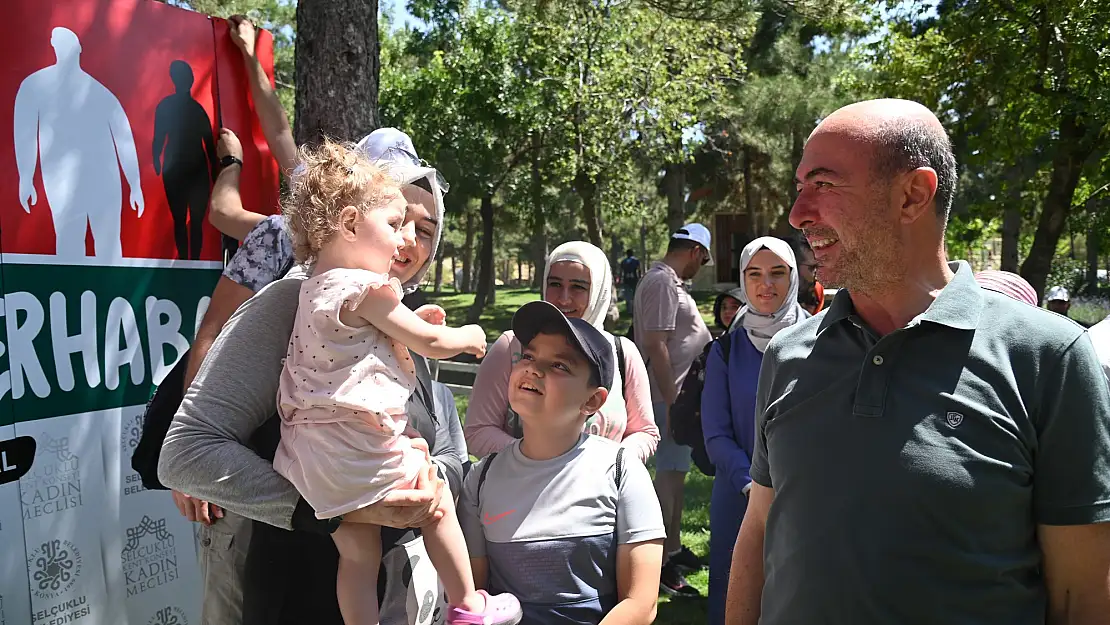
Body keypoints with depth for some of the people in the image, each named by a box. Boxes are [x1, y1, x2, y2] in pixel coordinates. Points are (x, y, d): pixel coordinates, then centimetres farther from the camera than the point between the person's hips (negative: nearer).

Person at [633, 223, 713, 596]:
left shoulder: (669, 281, 15)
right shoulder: (662, 282, -17)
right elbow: (656, 345, -23)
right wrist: (672, 401, -22)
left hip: (681, 395, 11)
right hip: (671, 397, -11)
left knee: (675, 473, 18)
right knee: (670, 475, -5)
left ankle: (673, 549, 31)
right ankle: (661, 565, 3)